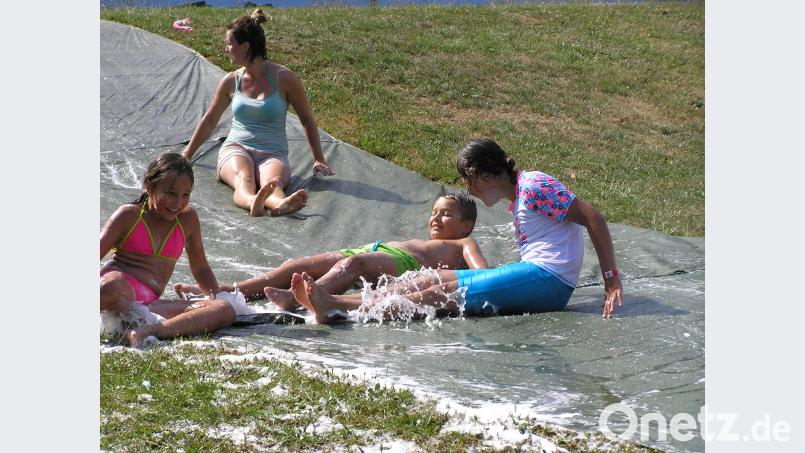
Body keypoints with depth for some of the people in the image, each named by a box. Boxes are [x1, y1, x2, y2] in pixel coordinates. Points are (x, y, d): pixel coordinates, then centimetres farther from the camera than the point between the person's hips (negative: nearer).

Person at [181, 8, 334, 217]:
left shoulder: (283, 78, 0)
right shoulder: (231, 81, 9)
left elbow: (306, 119, 8)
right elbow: (210, 121, 23)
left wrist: (319, 160, 7)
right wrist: (187, 154, 31)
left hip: (272, 153, -1)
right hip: (235, 149, 1)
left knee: (272, 181, -39)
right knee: (243, 179, -38)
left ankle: (280, 204, -73)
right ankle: (253, 203, -71)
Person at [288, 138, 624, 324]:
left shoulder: (534, 186, -8)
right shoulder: (517, 198, 22)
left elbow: (594, 220, -13)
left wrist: (611, 279, -16)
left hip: (547, 280, -9)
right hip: (536, 277, 9)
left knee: (442, 294, -18)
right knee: (434, 281, -3)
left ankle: (334, 306, -26)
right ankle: (330, 303, -13)